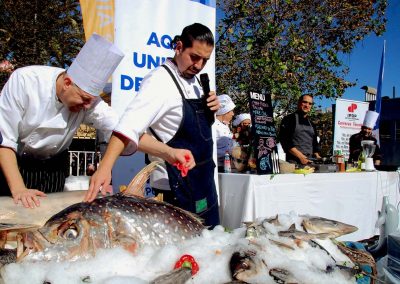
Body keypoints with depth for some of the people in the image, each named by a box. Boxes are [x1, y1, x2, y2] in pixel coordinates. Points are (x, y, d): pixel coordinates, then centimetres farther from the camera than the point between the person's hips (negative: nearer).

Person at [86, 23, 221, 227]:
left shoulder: (194, 80, 6)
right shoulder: (160, 81, -19)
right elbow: (130, 124, -32)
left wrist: (211, 109, -4)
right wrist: (105, 167, -45)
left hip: (204, 179, 9)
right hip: (178, 186, -8)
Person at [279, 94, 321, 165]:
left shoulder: (311, 124, 19)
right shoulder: (289, 119, -1)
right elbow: (285, 141, -11)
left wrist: (317, 156, 5)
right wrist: (300, 156, -17)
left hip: (309, 162, 6)